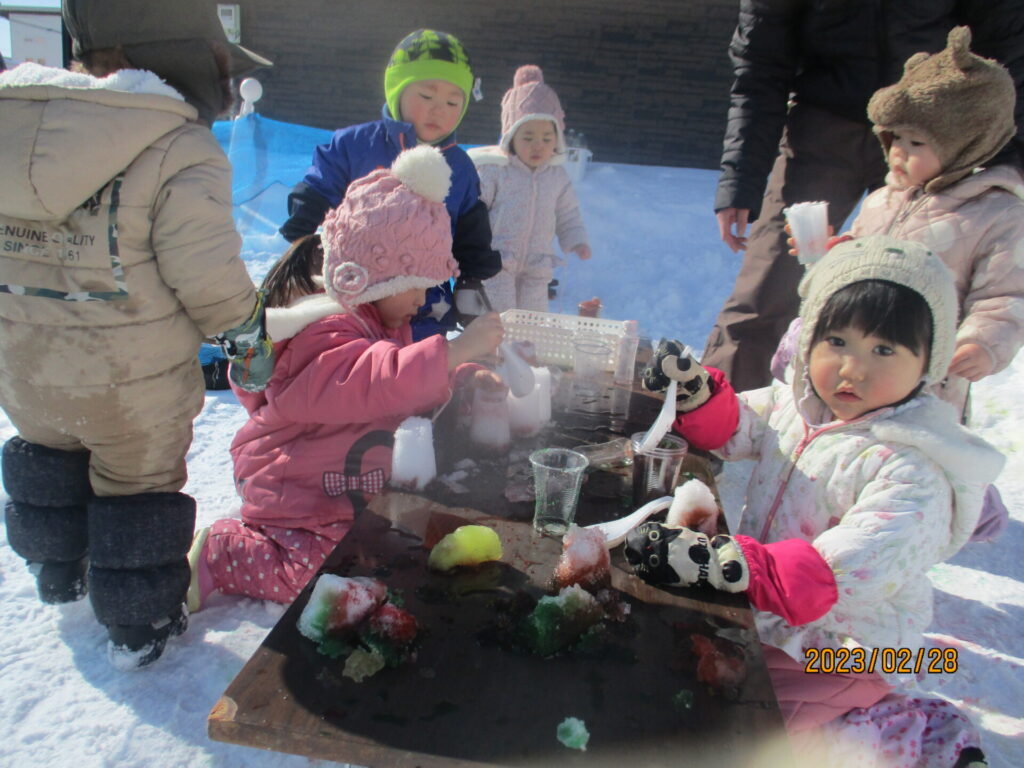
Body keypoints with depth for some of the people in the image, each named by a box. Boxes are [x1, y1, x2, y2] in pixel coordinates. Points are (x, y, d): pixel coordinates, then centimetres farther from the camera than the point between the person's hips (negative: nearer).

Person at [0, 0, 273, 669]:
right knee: (139, 487, 16)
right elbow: (212, 281, -20)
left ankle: (59, 575, 54)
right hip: (133, 386, -6)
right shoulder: (182, 154, -21)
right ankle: (140, 627, 32)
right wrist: (250, 336, -2)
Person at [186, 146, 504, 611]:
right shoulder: (326, 331, -27)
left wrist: (465, 382, 2)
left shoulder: (381, 323, 10)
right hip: (294, 495, -10)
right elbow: (374, 382, -45)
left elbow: (414, 388, 19)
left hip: (352, 488, 10)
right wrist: (456, 350, -46)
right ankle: (218, 552, 3)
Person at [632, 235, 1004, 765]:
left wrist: (721, 562, -48)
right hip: (768, 620, 8)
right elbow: (730, 427, 13)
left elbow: (851, 569, -38)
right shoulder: (795, 406, -3)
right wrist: (692, 388, -9)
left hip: (842, 651, -7)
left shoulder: (912, 468, -26)